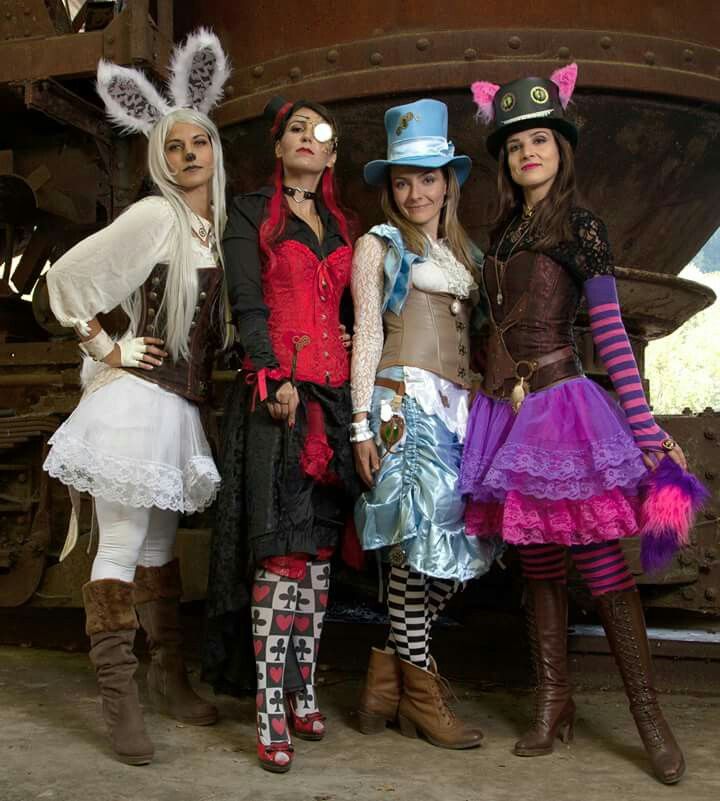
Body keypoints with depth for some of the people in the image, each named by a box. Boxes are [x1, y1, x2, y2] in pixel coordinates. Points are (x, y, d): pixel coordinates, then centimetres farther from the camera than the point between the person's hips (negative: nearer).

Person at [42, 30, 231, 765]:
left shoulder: (217, 228, 11)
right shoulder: (154, 217, -10)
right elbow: (66, 277, -11)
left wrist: (203, 379, 11)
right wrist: (106, 349, -8)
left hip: (181, 406, 7)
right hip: (137, 399, -7)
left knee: (160, 548, 15)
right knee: (122, 548, -4)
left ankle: (168, 680, 24)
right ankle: (119, 700, 4)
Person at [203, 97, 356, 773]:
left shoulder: (342, 228, 21)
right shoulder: (251, 214, 7)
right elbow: (247, 305, -3)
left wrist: (359, 383, 6)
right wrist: (277, 380, -16)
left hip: (334, 392, 5)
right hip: (276, 389, -5)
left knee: (317, 546, 4)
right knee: (282, 547, -11)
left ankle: (304, 695, 12)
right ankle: (272, 715, -7)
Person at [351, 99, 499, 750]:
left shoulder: (463, 252, 22)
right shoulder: (378, 245, 6)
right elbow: (367, 336, -2)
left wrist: (475, 406, 11)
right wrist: (361, 424, -9)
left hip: (457, 406, 6)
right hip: (404, 402, -6)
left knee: (456, 546, -1)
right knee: (419, 542, -8)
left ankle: (387, 675, 12)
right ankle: (421, 689, 6)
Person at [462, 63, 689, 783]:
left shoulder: (581, 227, 1)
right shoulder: (503, 235, 16)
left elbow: (611, 334, -3)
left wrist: (646, 428, -8)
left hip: (563, 403, -5)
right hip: (509, 411, 5)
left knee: (601, 563, -7)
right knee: (538, 564, 8)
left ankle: (647, 713, 3)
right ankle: (553, 701, 18)